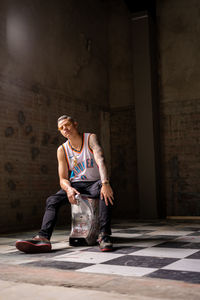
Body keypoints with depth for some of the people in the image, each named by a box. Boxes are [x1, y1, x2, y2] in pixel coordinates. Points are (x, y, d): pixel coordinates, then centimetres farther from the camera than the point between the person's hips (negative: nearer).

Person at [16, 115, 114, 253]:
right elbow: (63, 179, 1)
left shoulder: (91, 138, -6)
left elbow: (100, 160, -23)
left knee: (106, 192, -37)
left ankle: (104, 235, -44)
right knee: (52, 200, -22)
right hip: (76, 185, 3)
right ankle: (43, 238, -39)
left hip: (94, 183, -3)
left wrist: (105, 183, -42)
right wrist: (68, 189, -25)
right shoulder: (62, 150, 3)